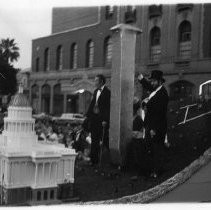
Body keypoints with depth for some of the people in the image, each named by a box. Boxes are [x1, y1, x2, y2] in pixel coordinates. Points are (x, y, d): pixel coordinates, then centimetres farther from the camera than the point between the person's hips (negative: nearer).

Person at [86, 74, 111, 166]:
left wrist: (105, 120, -19)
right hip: (94, 117, 8)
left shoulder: (107, 92, -10)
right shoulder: (96, 91, 15)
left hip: (102, 119, -8)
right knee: (94, 140, 11)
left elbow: (107, 107, -15)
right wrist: (88, 115, 11)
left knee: (104, 141, -2)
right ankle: (94, 159, 19)